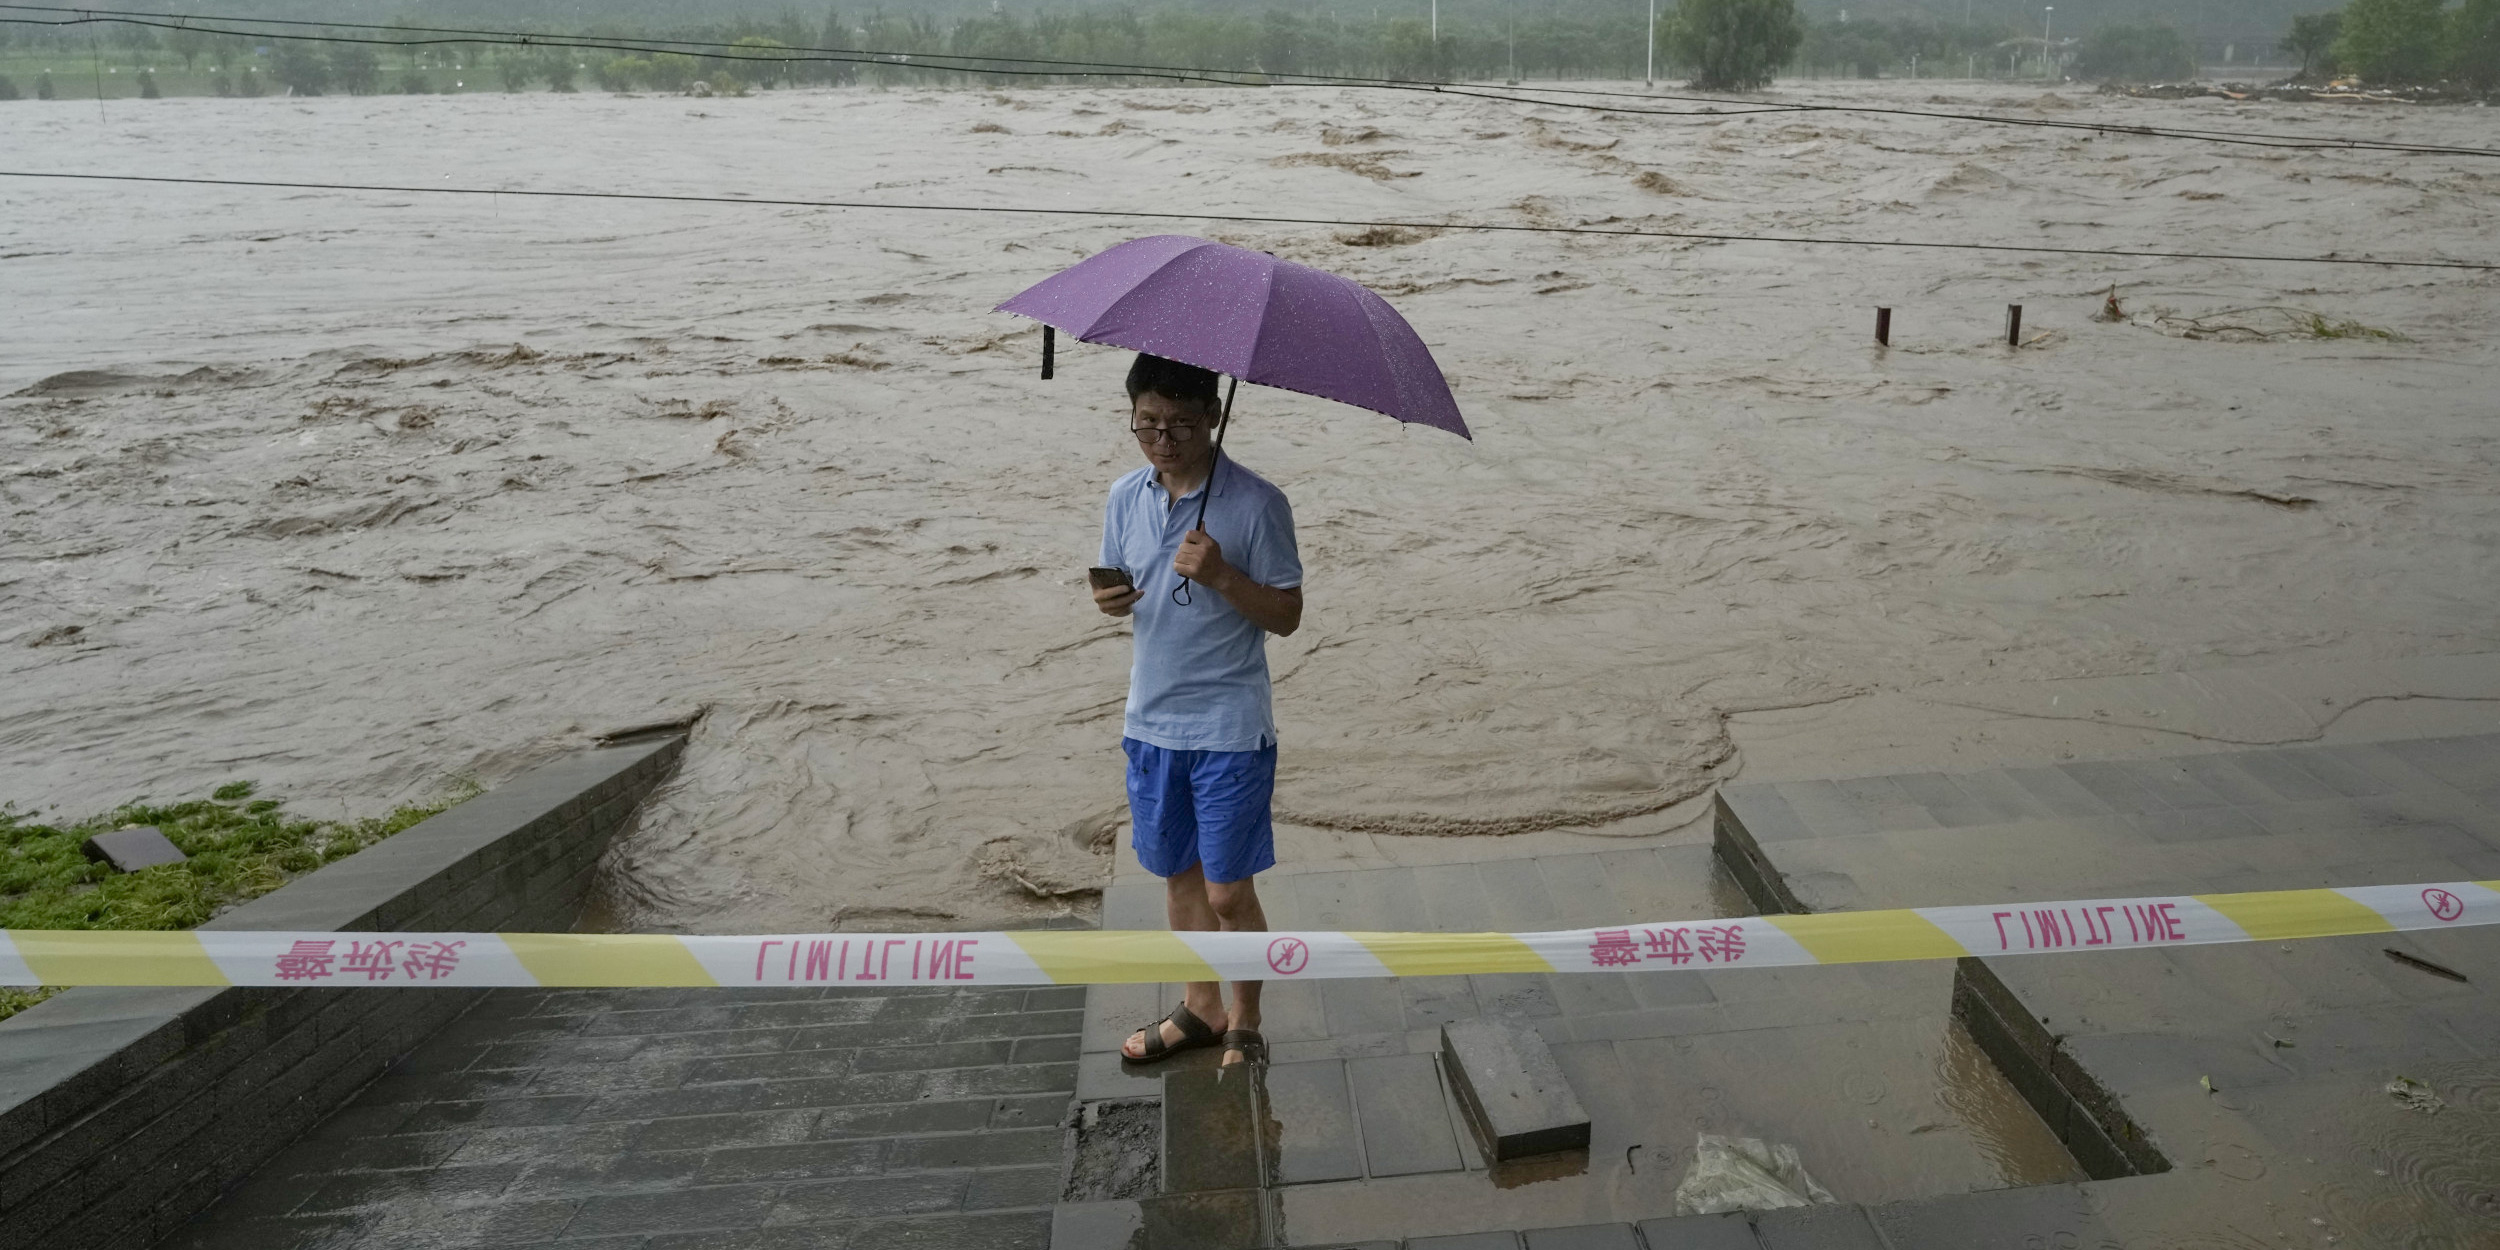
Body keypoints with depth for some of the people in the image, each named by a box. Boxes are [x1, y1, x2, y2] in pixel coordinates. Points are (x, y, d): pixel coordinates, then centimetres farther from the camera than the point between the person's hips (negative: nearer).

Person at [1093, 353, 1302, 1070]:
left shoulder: (1256, 504, -13)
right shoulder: (1125, 499, 2)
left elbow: (1287, 616, -10)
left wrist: (1220, 575, -26)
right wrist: (1111, 602, -11)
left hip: (1230, 728, -5)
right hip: (1152, 720, 5)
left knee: (1229, 892, 3)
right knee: (1179, 874, 18)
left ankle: (1245, 1025, 26)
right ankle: (1201, 1009, 37)